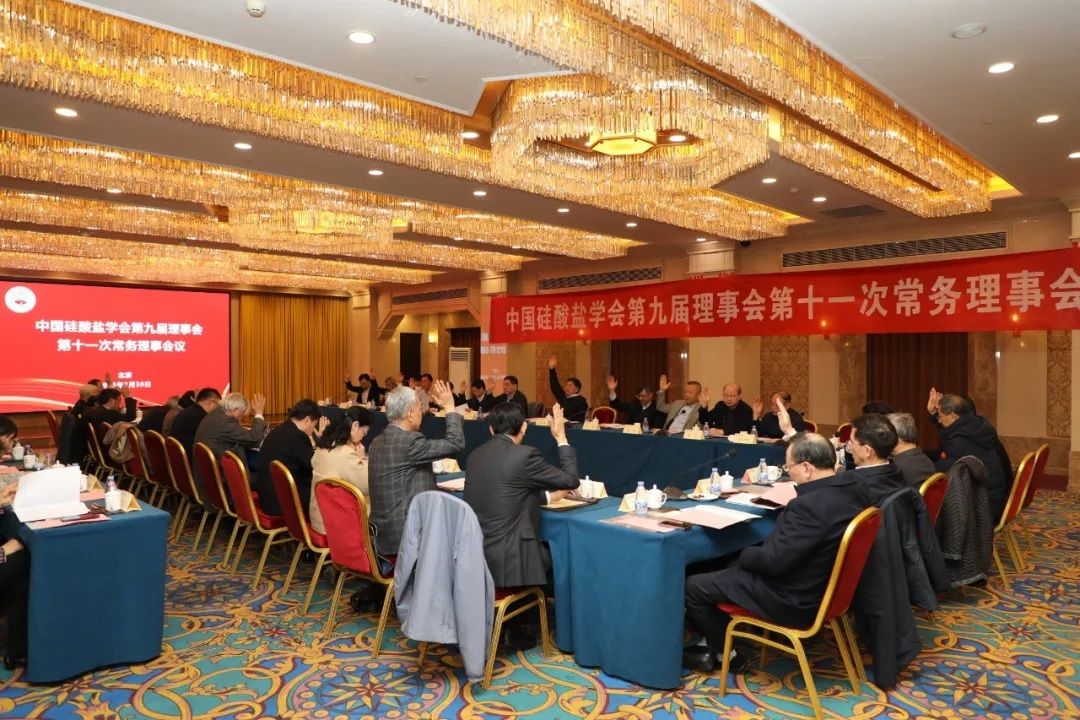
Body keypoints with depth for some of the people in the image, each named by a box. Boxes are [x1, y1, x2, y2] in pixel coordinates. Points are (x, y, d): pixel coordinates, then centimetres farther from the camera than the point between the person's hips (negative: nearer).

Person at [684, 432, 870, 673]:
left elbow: (773, 561, -26)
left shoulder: (810, 505, -34)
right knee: (732, 567, 26)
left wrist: (743, 555, -9)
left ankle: (725, 654, 22)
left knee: (692, 586, 0)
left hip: (793, 599, -10)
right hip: (823, 586, 10)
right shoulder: (851, 487, -4)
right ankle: (717, 643, 32)